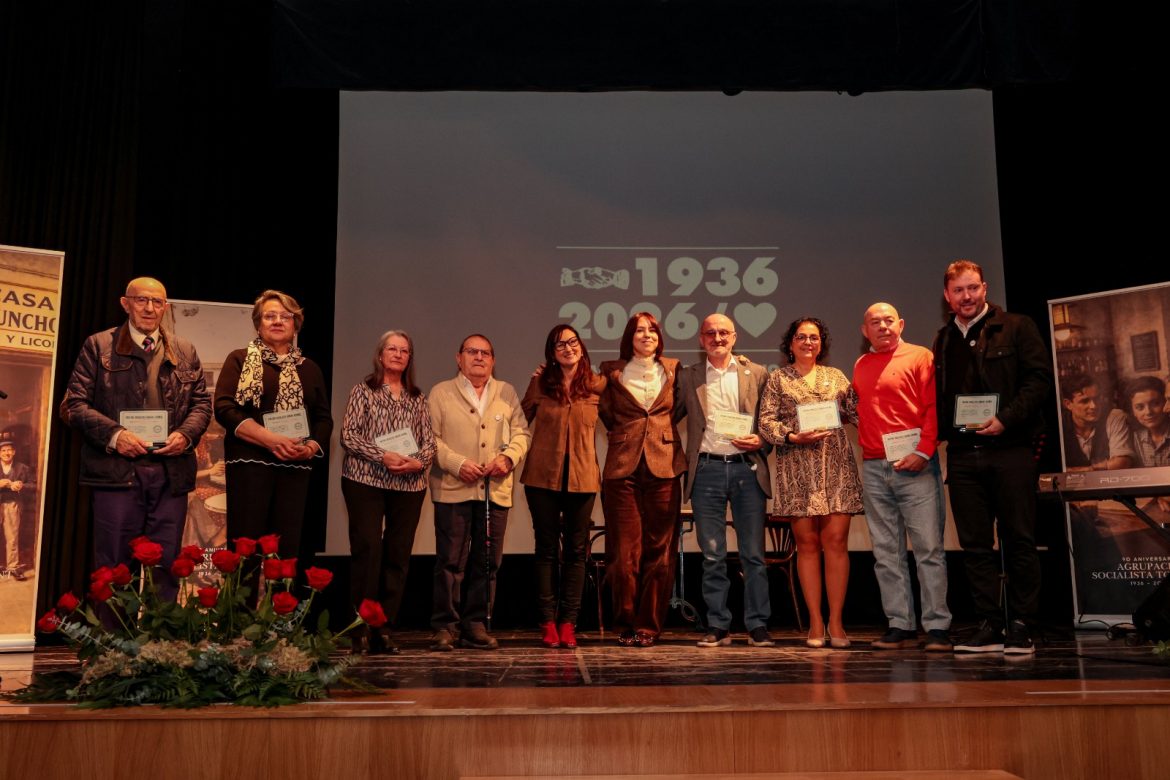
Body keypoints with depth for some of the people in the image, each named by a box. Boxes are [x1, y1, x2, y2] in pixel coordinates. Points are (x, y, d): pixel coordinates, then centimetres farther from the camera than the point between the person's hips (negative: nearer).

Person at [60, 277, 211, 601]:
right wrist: (113, 434, -15)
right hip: (118, 470, -3)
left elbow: (202, 402, 14)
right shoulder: (98, 346, 5)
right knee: (113, 568, 4)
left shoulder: (185, 351, 14)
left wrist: (186, 434, -6)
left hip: (172, 472, 3)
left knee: (166, 567, 8)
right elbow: (75, 403, 0)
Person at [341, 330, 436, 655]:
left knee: (398, 555, 3)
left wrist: (419, 461, -10)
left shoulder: (418, 398, 16)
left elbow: (430, 441, 11)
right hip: (365, 481, -3)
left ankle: (385, 627, 10)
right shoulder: (363, 390, 5)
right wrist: (382, 456, -16)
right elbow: (348, 434, -4)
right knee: (367, 549, -9)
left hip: (409, 485, 4)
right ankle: (362, 629, -2)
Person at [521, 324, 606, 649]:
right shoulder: (540, 384, 2)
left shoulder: (597, 385, 2)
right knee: (547, 549, 5)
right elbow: (520, 421, 10)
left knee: (576, 550, 4)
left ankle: (568, 622, 12)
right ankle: (548, 622, 11)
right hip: (543, 476, 0)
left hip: (582, 478, 1)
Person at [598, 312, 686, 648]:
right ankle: (626, 625, 12)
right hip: (623, 468, -1)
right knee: (624, 550, -1)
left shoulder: (672, 369, 10)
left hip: (664, 466, 1)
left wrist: (659, 428, 12)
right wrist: (625, 434, 10)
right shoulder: (612, 371, 7)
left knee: (659, 550, 2)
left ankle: (649, 625, 12)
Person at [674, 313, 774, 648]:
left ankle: (758, 626, 9)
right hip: (706, 470, 1)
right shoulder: (688, 377, 10)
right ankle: (718, 627, 12)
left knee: (753, 554, 2)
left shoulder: (756, 374, 9)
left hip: (748, 469, 0)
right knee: (712, 555, 4)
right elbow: (670, 418, 14)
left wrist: (761, 442, -7)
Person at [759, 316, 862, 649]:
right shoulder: (778, 379, 8)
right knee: (807, 543, 2)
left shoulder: (836, 377, 15)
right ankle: (815, 623, 8)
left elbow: (857, 412, 10)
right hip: (797, 469, -1)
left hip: (836, 465, 2)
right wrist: (793, 437, -14)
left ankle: (835, 622, 3)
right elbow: (766, 421, 0)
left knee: (836, 540, -4)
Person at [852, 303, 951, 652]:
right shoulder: (860, 367, 17)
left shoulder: (921, 357, 1)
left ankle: (937, 627, 0)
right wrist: (867, 449, 9)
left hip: (914, 465, -5)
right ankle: (900, 626, 11)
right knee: (887, 553, 5)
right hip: (874, 469, 5)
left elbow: (933, 407, -6)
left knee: (929, 548, -4)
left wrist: (923, 452, -14)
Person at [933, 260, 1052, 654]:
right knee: (975, 544, 4)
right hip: (962, 455, 4)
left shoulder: (1016, 328, 4)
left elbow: (1040, 377, -5)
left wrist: (1006, 419, -15)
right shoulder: (943, 341, 16)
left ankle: (1021, 627, 7)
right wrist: (938, 433, 2)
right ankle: (989, 626, 10)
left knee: (1019, 540, 0)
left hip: (1010, 448, -4)